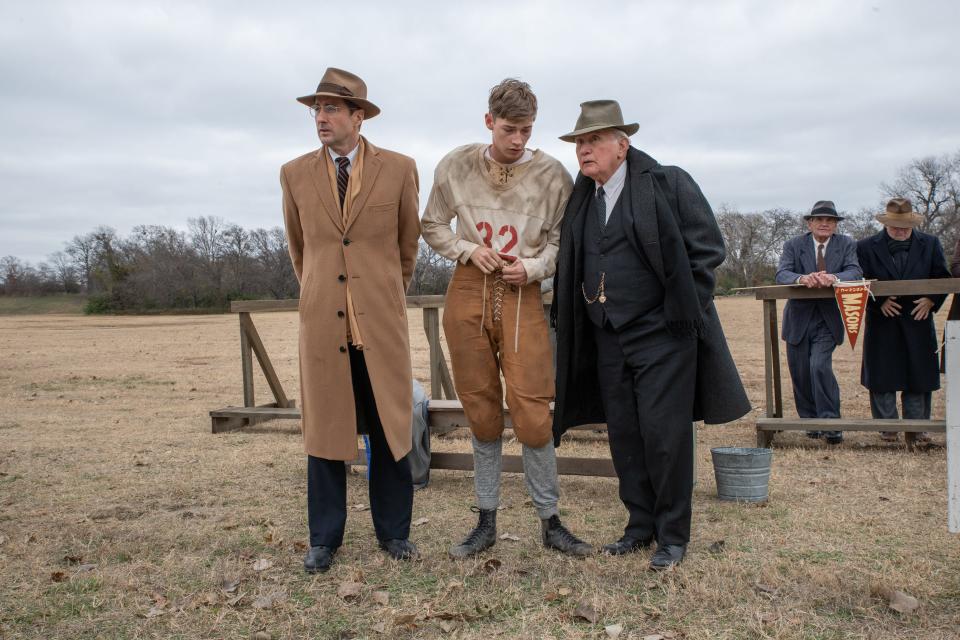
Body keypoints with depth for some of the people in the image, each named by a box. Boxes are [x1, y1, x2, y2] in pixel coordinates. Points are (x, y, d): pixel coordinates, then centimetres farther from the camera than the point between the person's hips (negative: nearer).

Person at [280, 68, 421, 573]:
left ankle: (393, 531, 21)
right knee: (324, 429, 6)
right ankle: (324, 539, 19)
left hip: (381, 320, -1)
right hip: (322, 320, 1)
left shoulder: (399, 170, 2)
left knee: (388, 429, 6)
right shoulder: (295, 174, 6)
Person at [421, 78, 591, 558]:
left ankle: (550, 522, 11)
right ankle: (486, 522, 20)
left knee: (532, 411, -7)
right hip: (469, 290, 2)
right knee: (481, 411, 8)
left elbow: (561, 241, 5)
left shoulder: (551, 175, -2)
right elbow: (432, 226, 12)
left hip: (523, 294, -2)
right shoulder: (457, 166, 3)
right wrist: (468, 250, -5)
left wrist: (532, 267, -13)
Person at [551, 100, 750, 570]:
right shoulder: (579, 198, 9)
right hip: (608, 340, 6)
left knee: (664, 436, -3)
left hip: (663, 334, -6)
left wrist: (682, 309, -9)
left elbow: (707, 248, -7)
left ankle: (673, 536, 12)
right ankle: (640, 526, 25)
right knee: (624, 438, 10)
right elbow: (572, 266, 18)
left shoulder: (669, 184, -7)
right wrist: (573, 317, 8)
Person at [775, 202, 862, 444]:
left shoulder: (847, 245, 3)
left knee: (820, 366, -19)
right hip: (799, 319, 2)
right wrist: (802, 278, -33)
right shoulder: (793, 245, 3)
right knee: (800, 374, 7)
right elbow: (781, 274, -12)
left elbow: (855, 272, -12)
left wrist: (834, 277, -34)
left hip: (828, 320, -2)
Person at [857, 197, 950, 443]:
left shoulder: (930, 244, 7)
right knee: (882, 377, 1)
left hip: (918, 320, 2)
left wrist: (931, 300, -8)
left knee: (919, 376, 5)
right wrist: (879, 302, -14)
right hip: (882, 322, -1)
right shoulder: (866, 247, 1)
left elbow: (943, 278, 7)